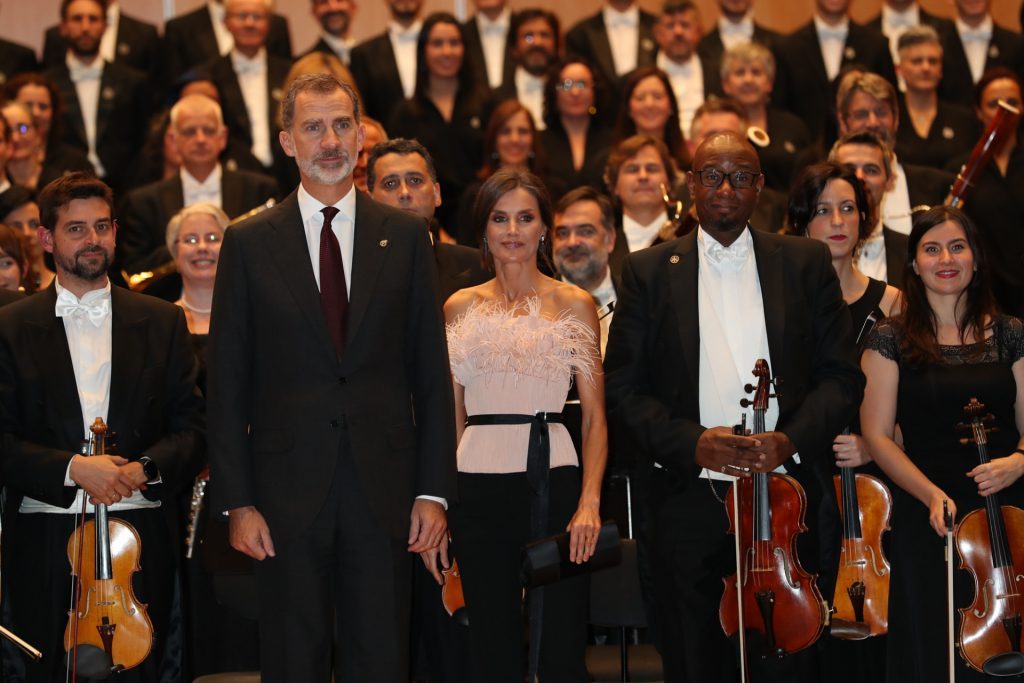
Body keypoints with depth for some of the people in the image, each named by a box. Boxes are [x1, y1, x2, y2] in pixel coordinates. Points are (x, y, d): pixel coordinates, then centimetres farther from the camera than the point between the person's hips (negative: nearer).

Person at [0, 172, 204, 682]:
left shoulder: (161, 322, 10)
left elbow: (190, 427, 7)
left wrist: (144, 468, -12)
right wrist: (71, 468, -16)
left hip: (139, 537, 1)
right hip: (45, 544, -1)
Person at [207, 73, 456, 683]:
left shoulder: (406, 237, 7)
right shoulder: (250, 244, 4)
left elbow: (431, 373, 6)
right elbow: (227, 385, 2)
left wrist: (435, 490, -1)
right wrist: (237, 501, -4)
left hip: (383, 490, 1)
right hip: (288, 490, 0)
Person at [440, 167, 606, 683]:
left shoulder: (574, 305, 4)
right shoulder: (461, 307, 11)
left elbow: (594, 416, 0)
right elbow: (452, 415, 13)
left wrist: (590, 501, -13)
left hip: (553, 480, -2)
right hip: (478, 485, 2)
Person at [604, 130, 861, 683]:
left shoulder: (806, 263, 7)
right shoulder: (649, 272, 6)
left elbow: (840, 374, 5)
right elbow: (623, 387, 2)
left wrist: (793, 439, -12)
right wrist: (690, 441, -13)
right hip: (688, 497, 0)